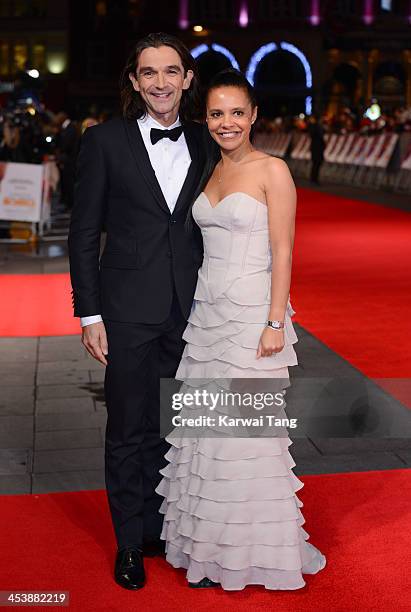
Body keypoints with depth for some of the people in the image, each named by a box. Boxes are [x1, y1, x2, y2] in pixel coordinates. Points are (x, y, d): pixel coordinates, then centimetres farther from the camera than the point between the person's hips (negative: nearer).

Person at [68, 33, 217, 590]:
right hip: (129, 312, -2)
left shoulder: (205, 144, 6)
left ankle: (167, 528, 29)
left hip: (192, 311, 3)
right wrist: (89, 315, -6)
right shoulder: (104, 141, -3)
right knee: (131, 432, 9)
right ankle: (133, 541, 26)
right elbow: (84, 235, -2)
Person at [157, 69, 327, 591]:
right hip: (206, 311, 7)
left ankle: (254, 549, 17)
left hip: (250, 313, -7)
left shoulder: (272, 171, -8)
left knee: (246, 430, -1)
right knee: (202, 427, 10)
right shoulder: (210, 173, 12)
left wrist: (275, 324, -16)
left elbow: (283, 252, -11)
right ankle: (210, 546, 25)